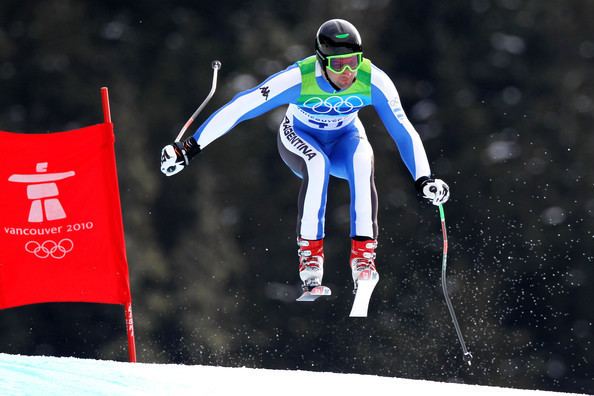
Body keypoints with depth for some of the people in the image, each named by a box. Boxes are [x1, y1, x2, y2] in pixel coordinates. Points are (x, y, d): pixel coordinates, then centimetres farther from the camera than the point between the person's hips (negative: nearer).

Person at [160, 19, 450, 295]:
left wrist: (423, 180, -28)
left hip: (345, 140, 2)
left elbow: (403, 131, -18)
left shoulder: (373, 81, -28)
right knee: (317, 163, -37)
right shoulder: (299, 79, -34)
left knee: (362, 160, -34)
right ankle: (309, 252, -29)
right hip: (299, 138, -1)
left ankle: (363, 252, -34)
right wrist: (190, 148, -29)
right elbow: (239, 108, -29)